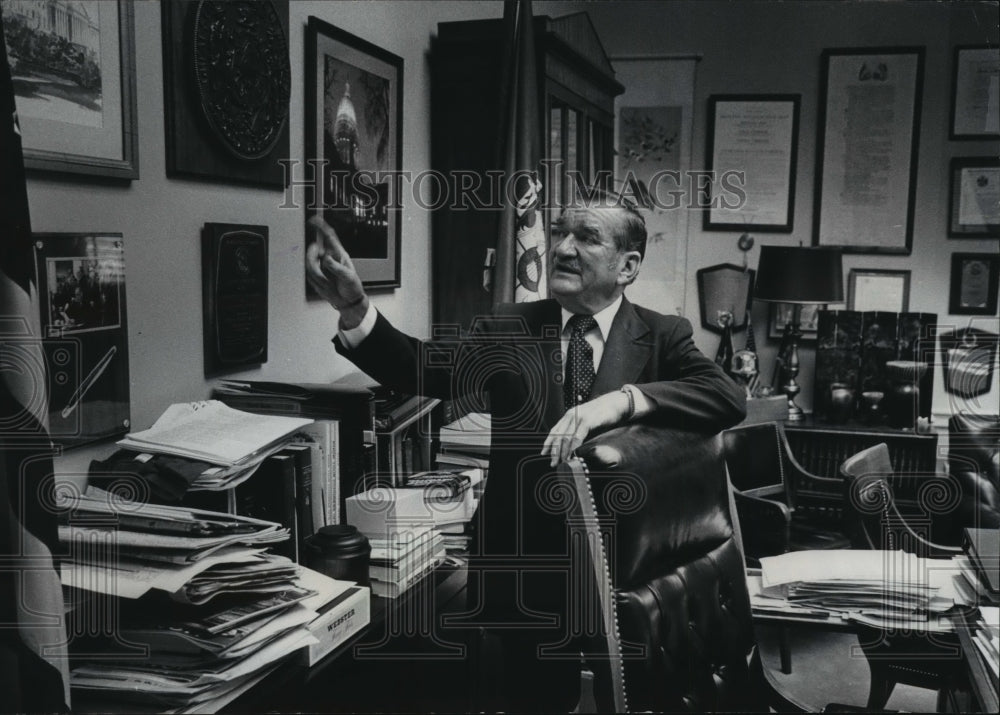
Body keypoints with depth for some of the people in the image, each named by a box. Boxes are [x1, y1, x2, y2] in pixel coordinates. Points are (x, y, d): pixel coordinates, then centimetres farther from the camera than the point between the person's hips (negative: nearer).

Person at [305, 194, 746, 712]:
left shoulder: (663, 336, -2)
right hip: (526, 569, 1)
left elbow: (729, 397, -18)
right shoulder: (510, 329, 0)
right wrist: (354, 308, -30)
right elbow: (423, 371, -15)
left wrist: (623, 398, -32)